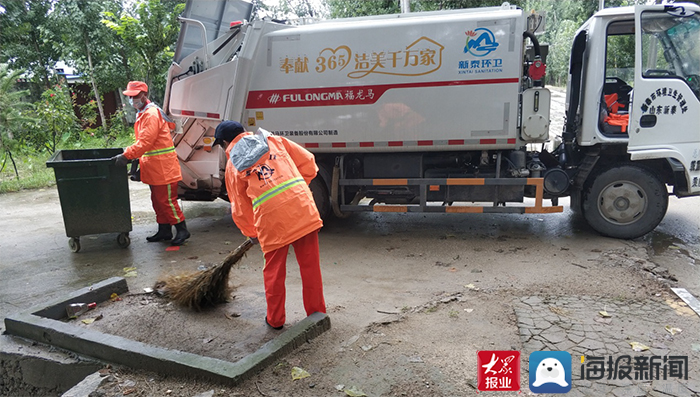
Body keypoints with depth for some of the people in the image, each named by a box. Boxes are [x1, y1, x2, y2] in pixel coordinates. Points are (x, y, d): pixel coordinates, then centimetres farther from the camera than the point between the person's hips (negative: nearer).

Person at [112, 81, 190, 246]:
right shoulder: (143, 114, 16)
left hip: (163, 167, -10)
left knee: (166, 200, -5)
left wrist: (127, 155, -26)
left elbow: (145, 142, -24)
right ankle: (164, 231, 24)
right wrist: (131, 154, 14)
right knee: (157, 200, 15)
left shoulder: (152, 114, -17)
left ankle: (182, 230, 5)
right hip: (153, 167, 10)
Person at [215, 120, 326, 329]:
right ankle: (316, 312, 25)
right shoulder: (273, 140, 16)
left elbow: (239, 208, 17)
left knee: (274, 270, 15)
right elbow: (308, 162, 12)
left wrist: (251, 233, 32)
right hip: (302, 207, 2)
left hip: (271, 218, -1)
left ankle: (275, 319, 29)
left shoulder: (232, 166, 13)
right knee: (310, 265, 12)